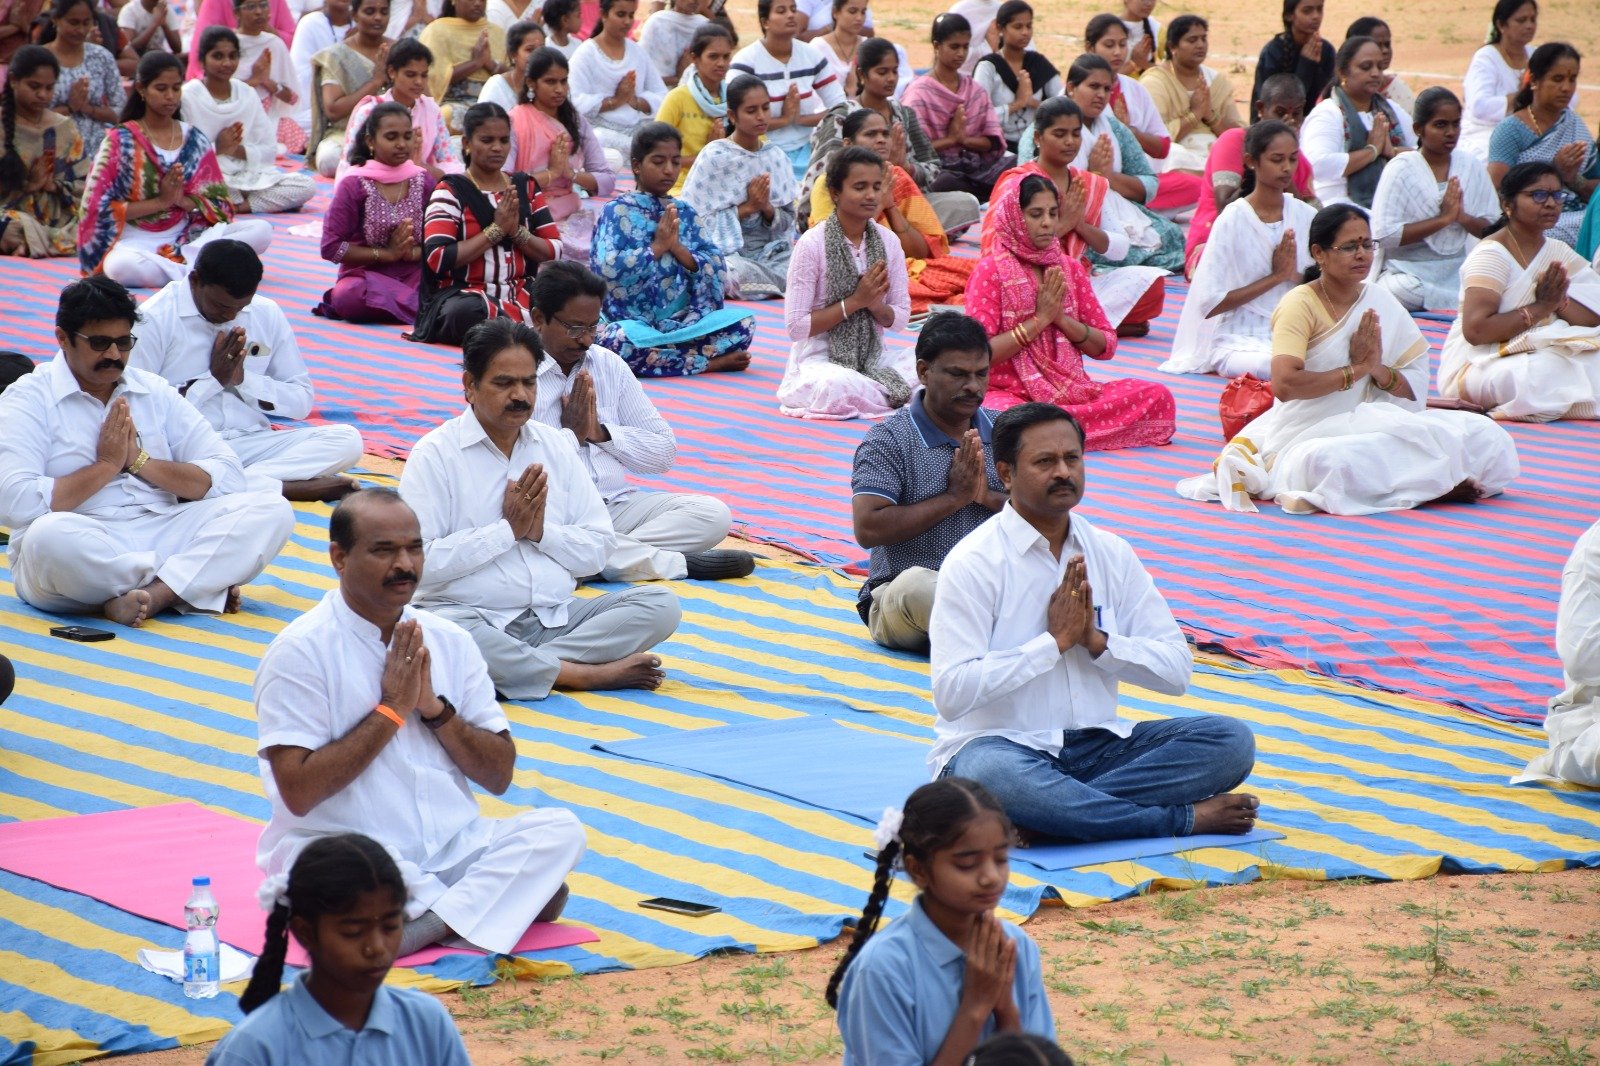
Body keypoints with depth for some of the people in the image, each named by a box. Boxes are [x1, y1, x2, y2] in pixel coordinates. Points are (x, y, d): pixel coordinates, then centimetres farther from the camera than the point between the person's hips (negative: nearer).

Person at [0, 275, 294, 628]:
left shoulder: (156, 393, 16)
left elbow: (230, 479, 7)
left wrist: (140, 460, -5)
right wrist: (107, 465, -7)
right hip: (80, 553, -4)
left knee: (271, 510, -14)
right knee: (48, 535, -40)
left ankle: (153, 593, -31)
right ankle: (199, 581, -22)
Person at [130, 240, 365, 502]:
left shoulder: (267, 315, 9)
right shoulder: (156, 319, -5)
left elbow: (301, 402, 10)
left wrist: (242, 378, -6)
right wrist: (213, 379, -10)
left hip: (249, 444, 4)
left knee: (347, 441, -16)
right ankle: (295, 486, -33)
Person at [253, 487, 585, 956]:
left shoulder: (449, 641, 9)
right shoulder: (300, 650, -8)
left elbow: (499, 776, 8)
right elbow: (298, 792, -16)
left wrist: (435, 708, -8)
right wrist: (391, 709, -13)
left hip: (452, 845, 5)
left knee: (560, 829, -18)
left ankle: (428, 925, -29)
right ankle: (504, 900, -22)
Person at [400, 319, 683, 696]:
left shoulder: (556, 447, 14)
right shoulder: (437, 454, -2)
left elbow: (599, 550, 11)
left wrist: (540, 531, -7)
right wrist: (508, 529, -9)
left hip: (555, 618, 5)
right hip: (473, 618, -5)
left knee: (661, 604, -13)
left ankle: (518, 668, -24)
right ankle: (585, 673, -24)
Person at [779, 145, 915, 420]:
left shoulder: (888, 241, 3)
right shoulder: (812, 244, -11)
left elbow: (900, 319, 7)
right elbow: (796, 326, -13)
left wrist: (875, 304, -16)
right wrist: (855, 301, -18)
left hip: (873, 357, 4)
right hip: (819, 359, -4)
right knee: (837, 387, -38)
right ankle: (896, 395, -11)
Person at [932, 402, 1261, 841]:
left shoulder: (1112, 554, 9)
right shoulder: (973, 563, -7)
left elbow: (1176, 671, 6)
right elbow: (951, 692, -18)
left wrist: (1097, 640, -11)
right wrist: (1055, 640, -15)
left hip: (1097, 744, 6)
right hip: (997, 744, -5)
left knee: (1231, 740, -13)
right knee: (992, 774, -41)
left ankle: (1047, 810, -26)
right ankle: (1181, 817, -24)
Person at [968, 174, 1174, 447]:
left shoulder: (1070, 269, 12)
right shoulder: (991, 271, -2)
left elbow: (1106, 346, 11)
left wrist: (1061, 319, -6)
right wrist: (1040, 319, -12)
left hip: (1069, 391, 5)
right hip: (1009, 392, -5)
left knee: (1157, 396, -17)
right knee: (997, 414, -42)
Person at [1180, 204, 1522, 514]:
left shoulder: (1380, 302, 11)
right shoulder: (1300, 304, -6)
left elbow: (1415, 392, 10)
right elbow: (1284, 384, -22)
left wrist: (1379, 370, -11)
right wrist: (1356, 370, -12)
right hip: (1309, 434, -5)